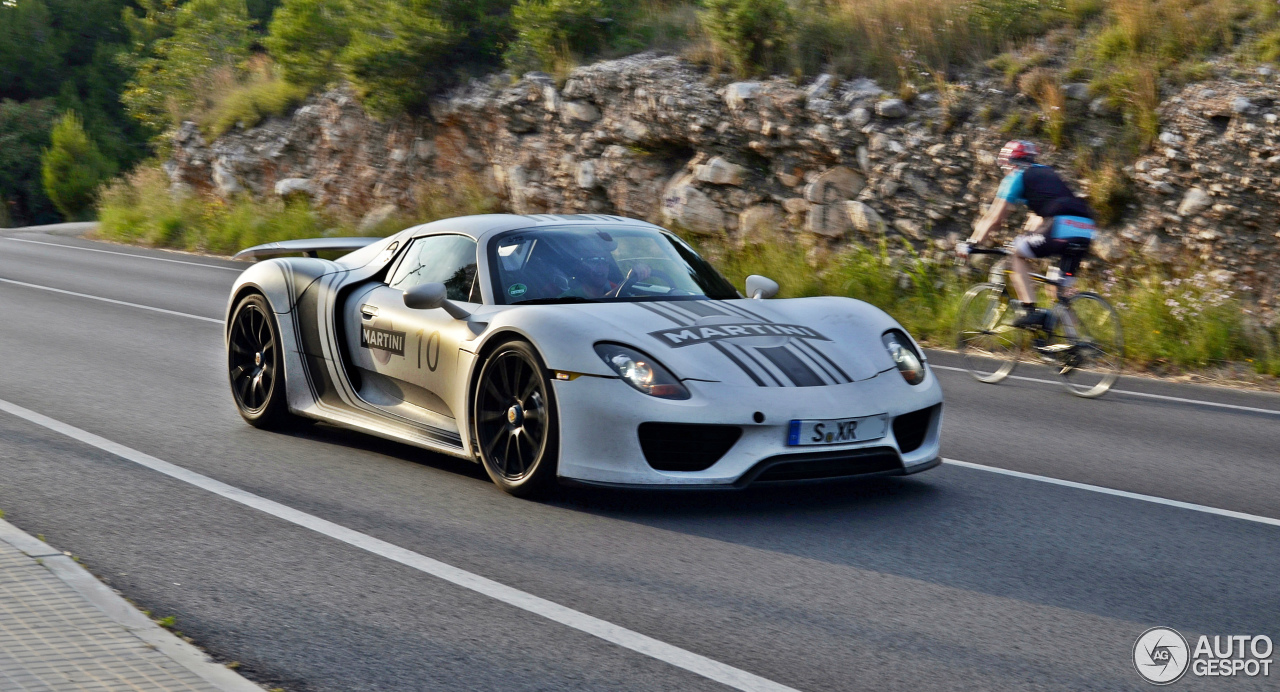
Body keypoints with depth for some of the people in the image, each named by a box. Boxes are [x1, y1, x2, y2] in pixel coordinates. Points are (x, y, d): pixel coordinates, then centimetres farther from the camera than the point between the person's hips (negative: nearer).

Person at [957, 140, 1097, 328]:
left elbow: (994, 218, 11)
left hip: (1061, 226, -7)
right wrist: (1024, 237, 53)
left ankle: (1028, 310, 1)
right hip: (1086, 231, 7)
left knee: (1017, 254, 13)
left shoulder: (1016, 177, 12)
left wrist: (972, 243, 18)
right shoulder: (1047, 173, 34)